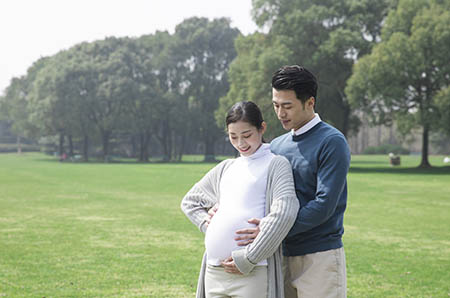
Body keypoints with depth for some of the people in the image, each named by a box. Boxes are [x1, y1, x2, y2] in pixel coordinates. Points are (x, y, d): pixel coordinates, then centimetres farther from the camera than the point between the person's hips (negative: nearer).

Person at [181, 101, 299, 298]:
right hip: (214, 271, 6)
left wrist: (248, 259, -16)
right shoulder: (226, 168, 19)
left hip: (253, 274, -6)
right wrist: (205, 223, 10)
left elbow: (284, 213, -13)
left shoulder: (276, 164, 2)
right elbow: (189, 201, 31)